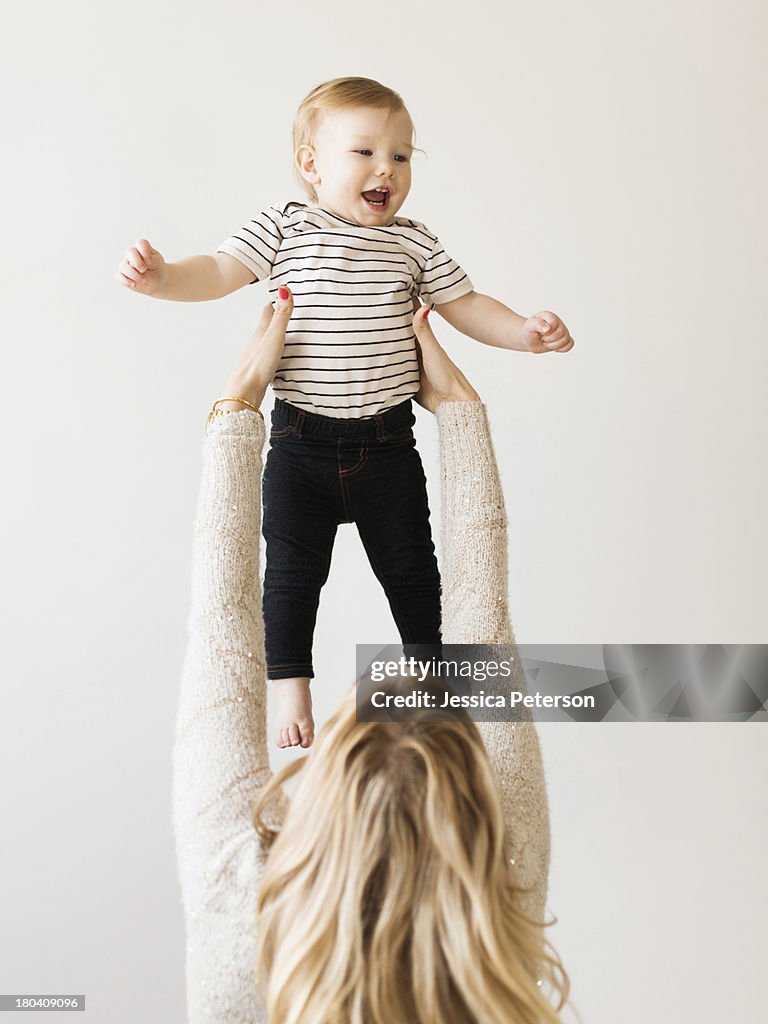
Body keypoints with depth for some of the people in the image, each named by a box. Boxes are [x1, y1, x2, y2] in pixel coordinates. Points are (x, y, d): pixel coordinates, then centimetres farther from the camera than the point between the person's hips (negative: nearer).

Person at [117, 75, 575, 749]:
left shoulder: (414, 243, 3)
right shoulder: (284, 228, -4)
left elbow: (465, 307, 10)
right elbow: (219, 272, -9)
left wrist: (527, 332, -5)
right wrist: (161, 277, -28)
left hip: (387, 444, 2)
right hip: (301, 444, -2)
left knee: (410, 569, 14)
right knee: (292, 573, 6)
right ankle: (291, 688, 22)